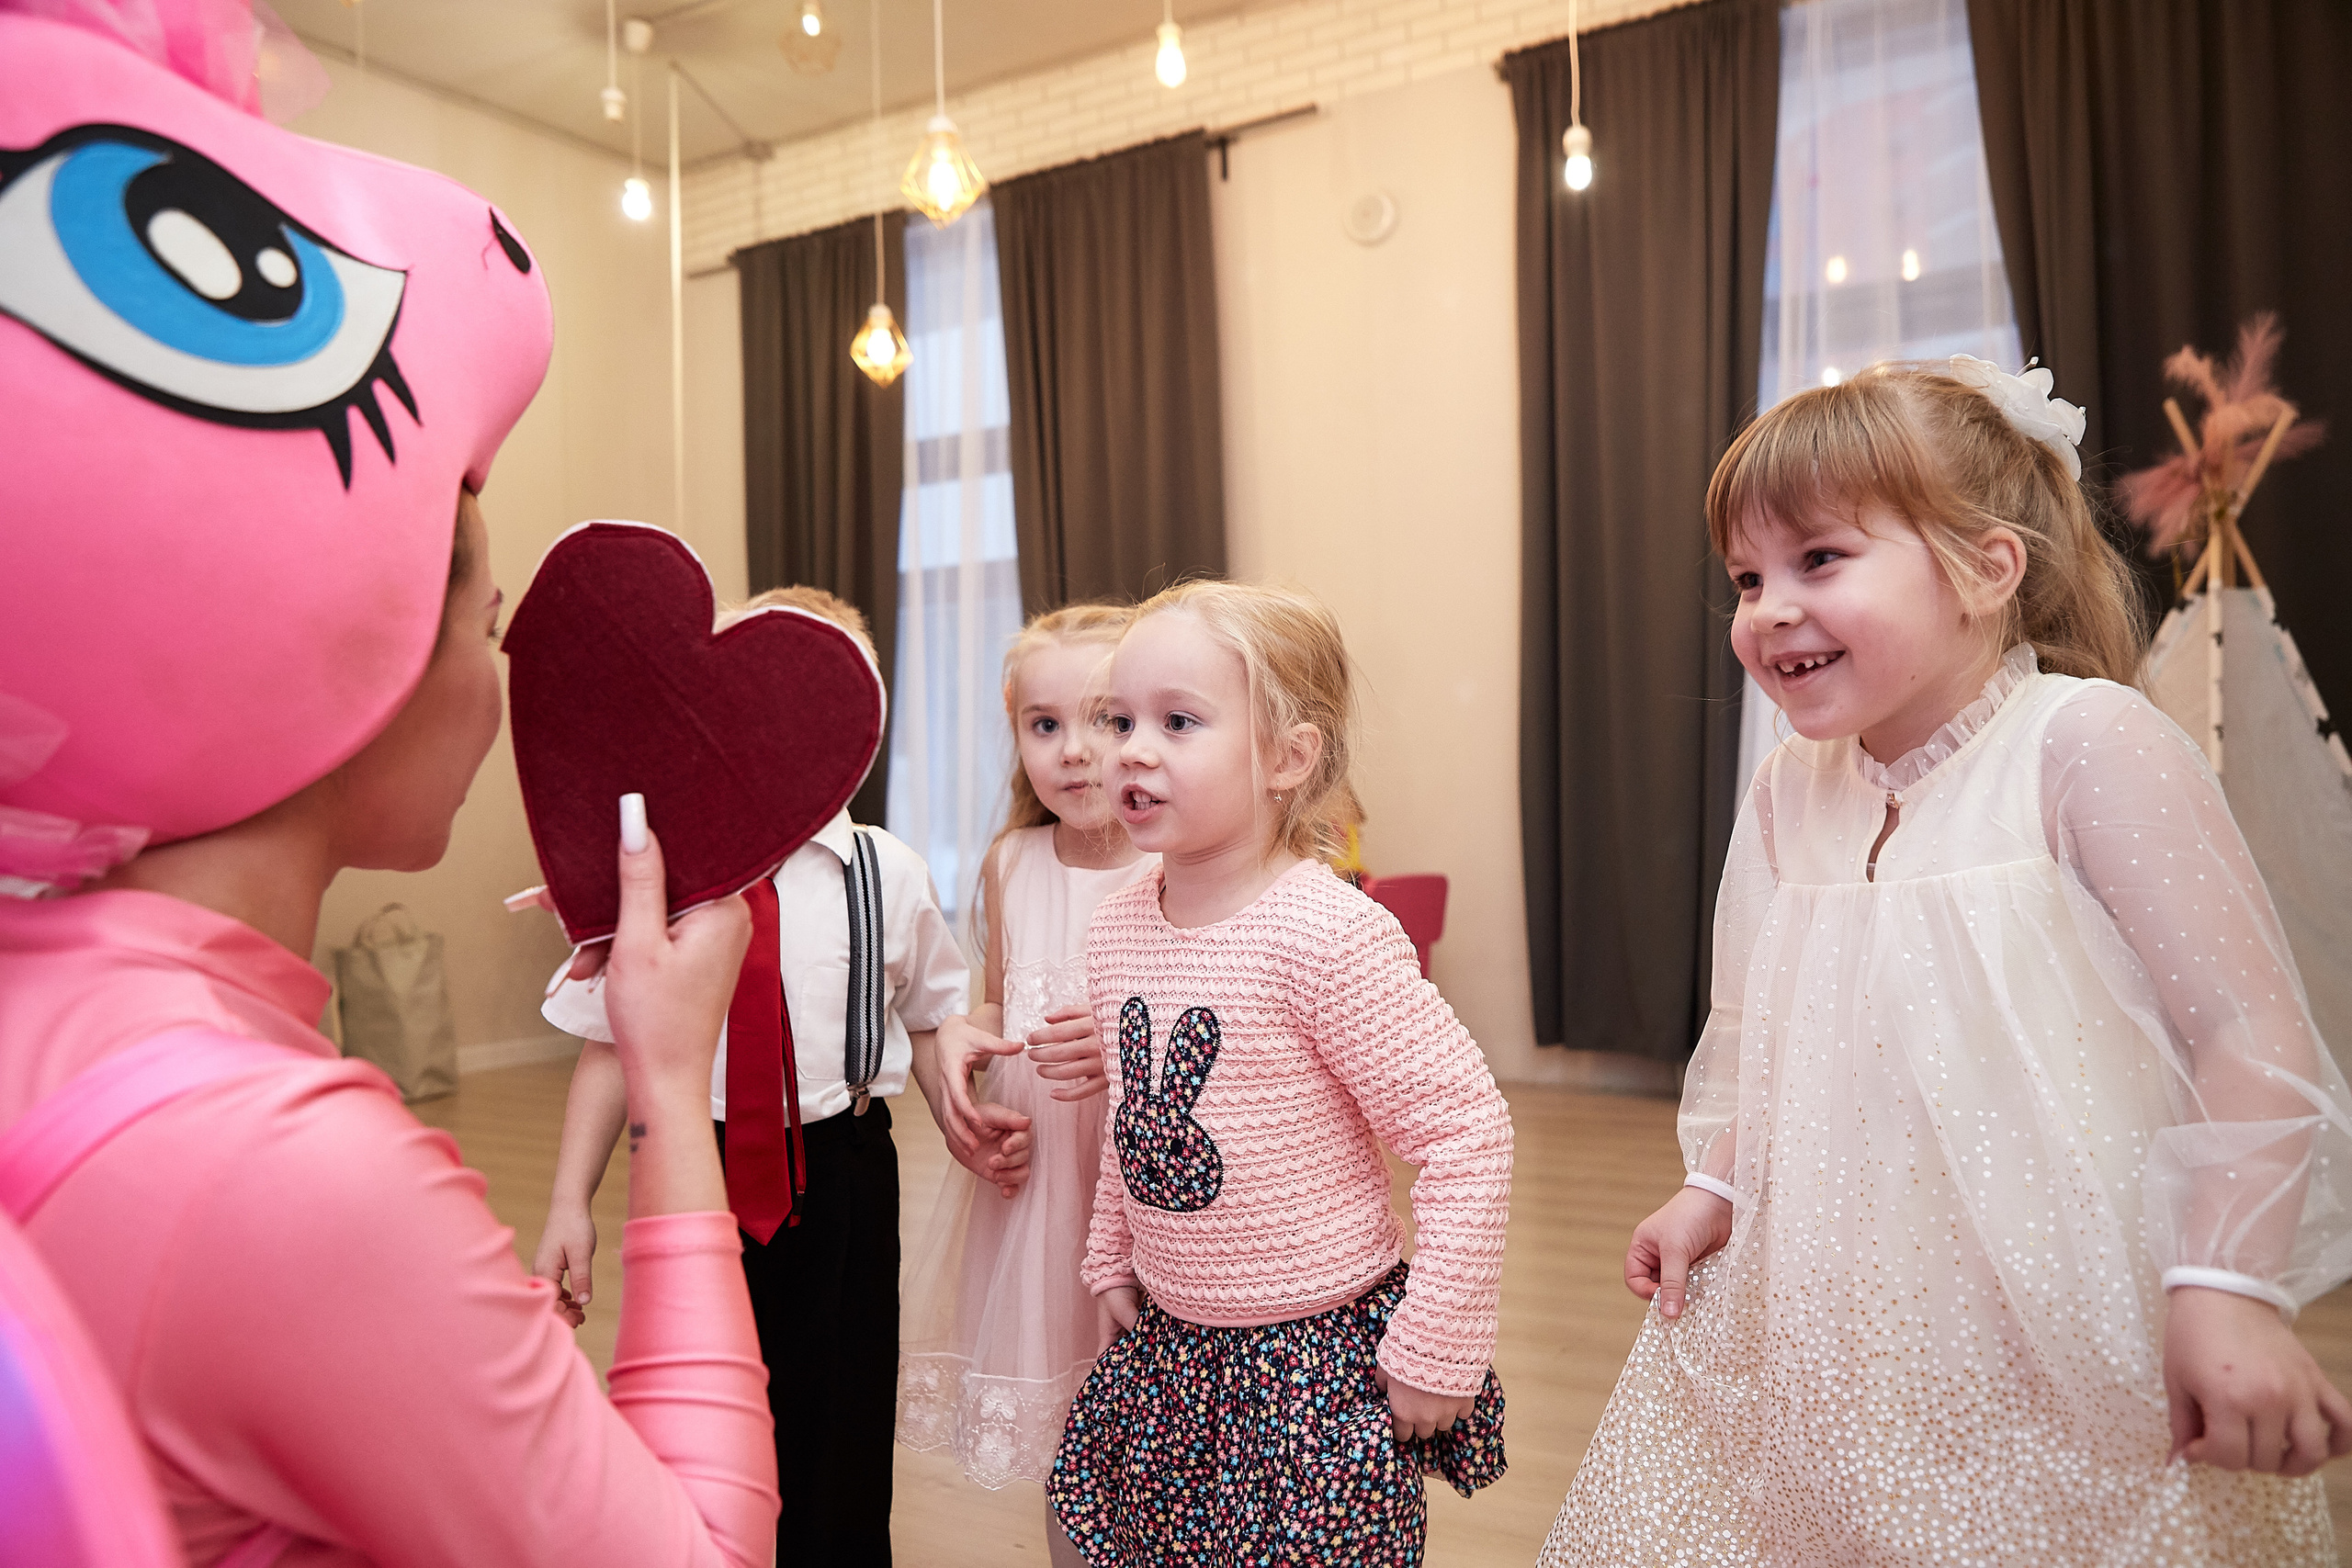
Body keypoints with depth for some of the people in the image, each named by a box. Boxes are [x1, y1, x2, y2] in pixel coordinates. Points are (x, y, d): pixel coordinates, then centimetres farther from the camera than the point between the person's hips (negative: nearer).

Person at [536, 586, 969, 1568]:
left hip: (840, 1184, 0)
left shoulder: (887, 876, -4)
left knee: (839, 1448, 11)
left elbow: (931, 1022, 5)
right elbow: (609, 1048, 2)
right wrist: (570, 1205, 0)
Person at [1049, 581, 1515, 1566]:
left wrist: (1435, 1353, -17)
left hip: (1320, 1357, -6)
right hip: (1166, 1351, 7)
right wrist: (1114, 1258, 15)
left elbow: (1465, 1132, -21)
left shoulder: (1328, 935, -24)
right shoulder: (1116, 928, -1)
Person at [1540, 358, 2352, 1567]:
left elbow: (2251, 1033, -14)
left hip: (2064, 1328, -5)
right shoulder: (1787, 791, 3)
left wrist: (2227, 1288, -18)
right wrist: (1713, 1185, 6)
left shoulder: (2083, 743, -14)